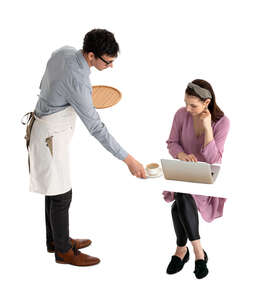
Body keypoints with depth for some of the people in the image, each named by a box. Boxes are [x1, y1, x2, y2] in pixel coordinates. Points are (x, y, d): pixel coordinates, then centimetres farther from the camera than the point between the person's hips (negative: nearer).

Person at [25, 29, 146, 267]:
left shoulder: (64, 51, -6)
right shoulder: (77, 82, -31)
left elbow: (44, 85, 11)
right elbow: (96, 128, -28)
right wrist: (129, 160, -25)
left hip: (44, 125, 9)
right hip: (51, 137, -9)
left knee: (54, 188, 20)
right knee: (61, 195, 4)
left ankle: (55, 239, 36)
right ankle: (63, 251, 20)